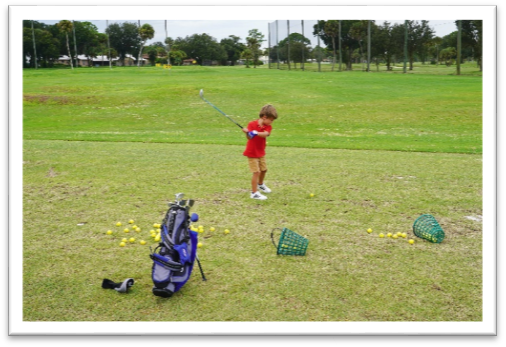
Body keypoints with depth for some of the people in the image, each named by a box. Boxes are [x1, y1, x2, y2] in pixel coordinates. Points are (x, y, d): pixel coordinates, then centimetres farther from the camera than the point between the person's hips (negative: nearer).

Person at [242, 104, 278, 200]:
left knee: (264, 169, 20)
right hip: (252, 153, -6)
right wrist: (247, 133, -49)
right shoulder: (252, 124, -16)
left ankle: (260, 185, 48)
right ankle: (254, 193, -3)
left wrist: (256, 133, -45)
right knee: (256, 172, -11)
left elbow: (265, 134, -27)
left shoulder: (268, 127, -4)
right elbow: (249, 137, -27)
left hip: (261, 152, 6)